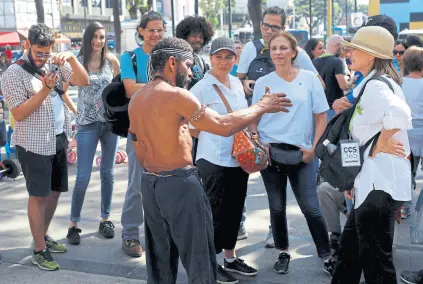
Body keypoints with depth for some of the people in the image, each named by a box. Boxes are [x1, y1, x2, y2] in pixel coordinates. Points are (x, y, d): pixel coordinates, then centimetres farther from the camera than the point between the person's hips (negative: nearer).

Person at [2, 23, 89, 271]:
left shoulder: (55, 64, 5)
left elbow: (84, 82, 1)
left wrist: (71, 58, -15)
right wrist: (45, 89, -25)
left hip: (59, 139, 6)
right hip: (34, 144, -6)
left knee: (55, 190, 15)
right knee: (39, 195, 0)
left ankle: (44, 236, 33)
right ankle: (39, 251, 9)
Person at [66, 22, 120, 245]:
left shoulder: (111, 60, 3)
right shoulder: (78, 62, -3)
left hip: (111, 121, 3)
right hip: (87, 124, -3)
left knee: (108, 173, 9)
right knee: (83, 177, -5)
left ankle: (105, 219, 22)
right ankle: (73, 224, 8)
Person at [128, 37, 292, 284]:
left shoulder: (136, 100, 10)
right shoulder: (176, 95, -15)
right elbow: (224, 126, -18)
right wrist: (261, 107, -6)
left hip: (150, 183, 8)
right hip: (180, 184, -8)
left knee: (159, 262, 17)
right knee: (199, 259, 3)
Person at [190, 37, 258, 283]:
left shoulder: (237, 83, 9)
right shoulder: (202, 87, -12)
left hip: (240, 158, 7)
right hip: (215, 160, -7)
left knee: (235, 210, 15)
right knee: (216, 211, 2)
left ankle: (231, 258, 31)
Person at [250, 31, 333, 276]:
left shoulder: (309, 79, 0)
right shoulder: (263, 83, 3)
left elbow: (321, 117, 3)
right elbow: (254, 119, 9)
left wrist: (314, 148, -5)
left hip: (301, 153, -1)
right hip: (270, 152, 2)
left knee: (310, 207, -2)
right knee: (277, 207, 9)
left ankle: (327, 255, 14)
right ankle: (283, 253, 26)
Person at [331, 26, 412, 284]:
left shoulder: (376, 86, -17)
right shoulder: (371, 84, 15)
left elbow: (399, 114, -38)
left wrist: (380, 146, -23)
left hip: (380, 184, -11)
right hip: (372, 181, 11)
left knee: (375, 259, 1)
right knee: (350, 249, 21)